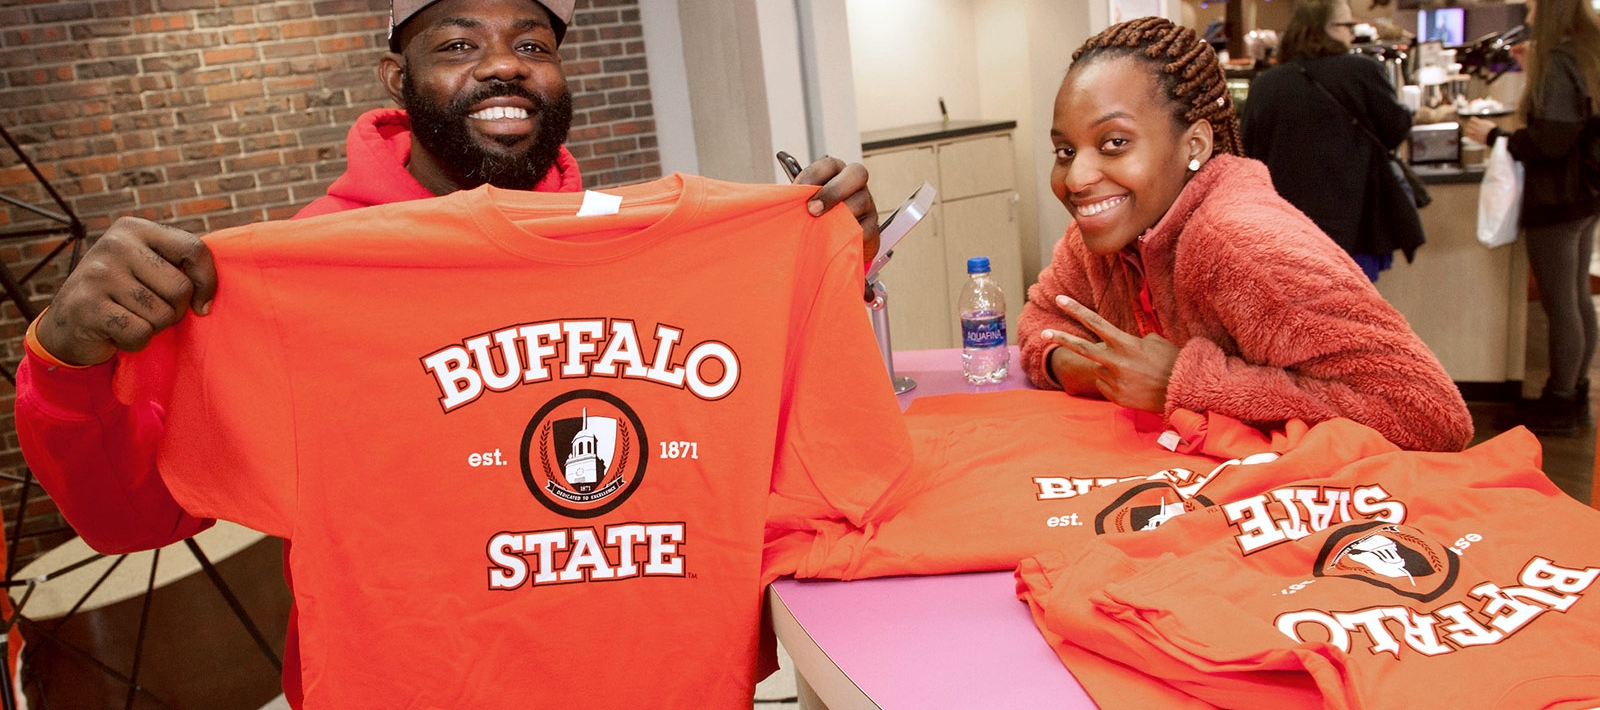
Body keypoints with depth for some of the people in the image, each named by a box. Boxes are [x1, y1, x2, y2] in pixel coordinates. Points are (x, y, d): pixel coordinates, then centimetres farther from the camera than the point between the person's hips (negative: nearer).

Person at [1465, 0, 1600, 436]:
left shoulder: (1559, 61, -18)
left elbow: (1550, 140, -23)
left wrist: (1494, 136, -10)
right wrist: (1534, 72, 15)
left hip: (1556, 201, -10)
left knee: (1559, 304, -2)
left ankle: (1559, 408, 7)